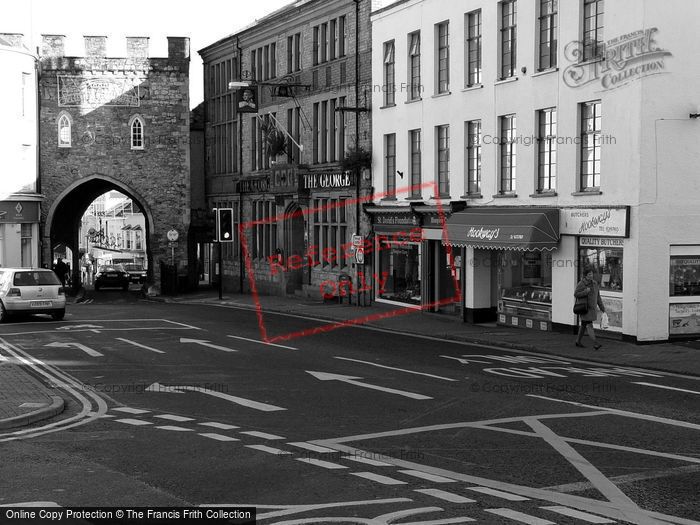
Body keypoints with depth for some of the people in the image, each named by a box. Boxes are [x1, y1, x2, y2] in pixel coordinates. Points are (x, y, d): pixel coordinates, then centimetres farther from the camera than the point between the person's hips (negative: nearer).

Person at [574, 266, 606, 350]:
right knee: (589, 325, -13)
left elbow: (598, 296, 13)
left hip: (592, 308, 7)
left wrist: (602, 307, 12)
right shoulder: (581, 284, -11)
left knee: (584, 325, 16)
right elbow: (576, 294, -16)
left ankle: (578, 341, 29)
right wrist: (585, 291, -26)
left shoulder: (594, 283, 8)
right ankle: (595, 343, -20)